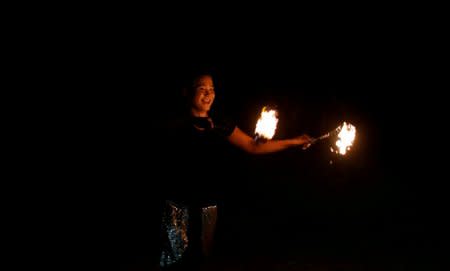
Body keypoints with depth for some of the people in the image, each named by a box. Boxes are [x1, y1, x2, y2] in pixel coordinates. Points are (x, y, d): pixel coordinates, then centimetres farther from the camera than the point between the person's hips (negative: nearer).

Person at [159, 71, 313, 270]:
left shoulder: (220, 124, 9)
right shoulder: (176, 124, -3)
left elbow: (253, 146, 8)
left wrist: (294, 142, 5)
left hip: (207, 201, 4)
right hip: (178, 201, -4)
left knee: (199, 254, 11)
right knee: (176, 254, -7)